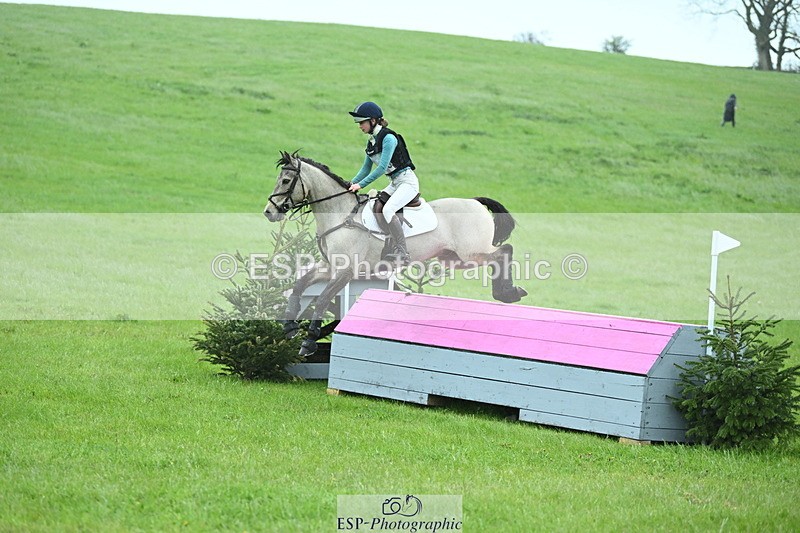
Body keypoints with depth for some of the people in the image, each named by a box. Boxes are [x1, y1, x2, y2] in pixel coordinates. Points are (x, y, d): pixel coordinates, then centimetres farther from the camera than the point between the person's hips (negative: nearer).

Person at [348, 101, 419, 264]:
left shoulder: (388, 138, -17)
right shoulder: (371, 142, 11)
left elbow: (382, 168, -22)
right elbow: (366, 168, 17)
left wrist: (361, 184, -20)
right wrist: (352, 183, 3)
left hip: (407, 181, -10)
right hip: (394, 183, 10)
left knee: (388, 209, -30)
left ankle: (403, 254, -31)